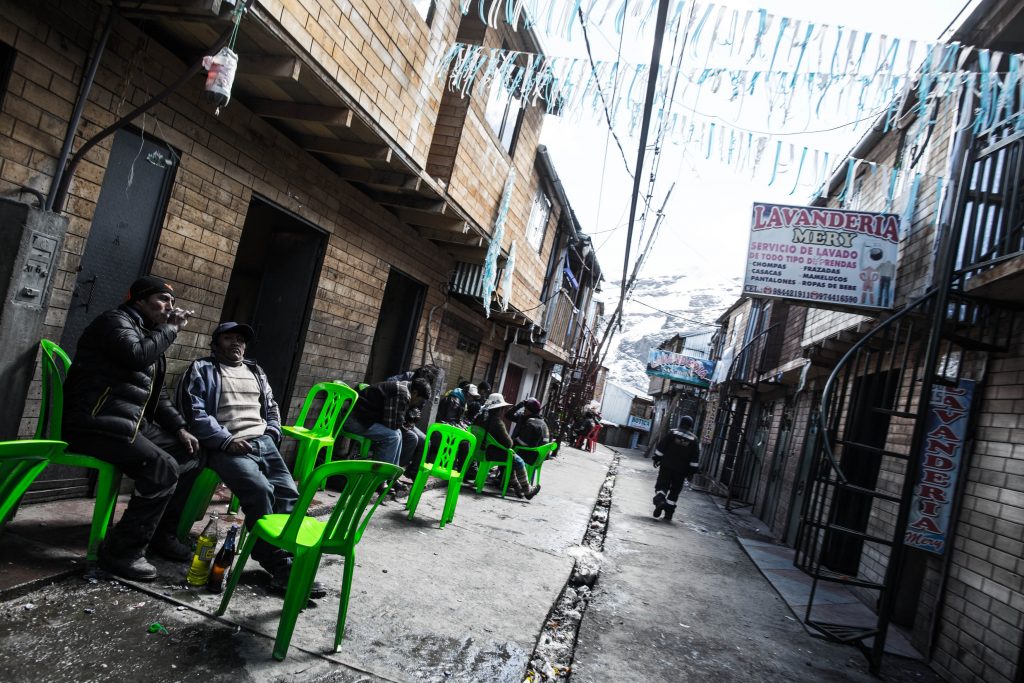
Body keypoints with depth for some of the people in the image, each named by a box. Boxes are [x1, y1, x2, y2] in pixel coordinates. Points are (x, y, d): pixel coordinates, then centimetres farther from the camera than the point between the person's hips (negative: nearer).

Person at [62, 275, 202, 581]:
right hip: (98, 424, -10)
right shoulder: (115, 321, -5)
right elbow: (137, 356, -28)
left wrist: (180, 428, 10)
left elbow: (158, 394, 23)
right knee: (163, 469, -26)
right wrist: (170, 329, -12)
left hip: (133, 424, 10)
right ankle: (121, 551, -15)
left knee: (190, 456, 5)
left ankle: (161, 531, 11)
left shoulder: (149, 335, 23)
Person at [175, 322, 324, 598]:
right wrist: (226, 440, -14)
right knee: (261, 490, -30)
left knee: (288, 492, -19)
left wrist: (272, 434, 11)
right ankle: (279, 565, -27)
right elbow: (194, 412, -4)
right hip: (226, 447, -5)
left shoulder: (256, 372, 28)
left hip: (263, 443, 6)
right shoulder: (202, 369, 9)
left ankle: (288, 563, -22)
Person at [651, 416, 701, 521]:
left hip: (666, 466, -1)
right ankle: (668, 514, 11)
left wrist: (656, 458, 5)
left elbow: (660, 447, -3)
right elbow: (695, 458, 2)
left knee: (662, 485, 4)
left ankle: (659, 500, -25)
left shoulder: (672, 433, -2)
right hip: (681, 471, 2)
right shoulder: (694, 439, 3)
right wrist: (691, 471, 6)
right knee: (674, 491, 10)